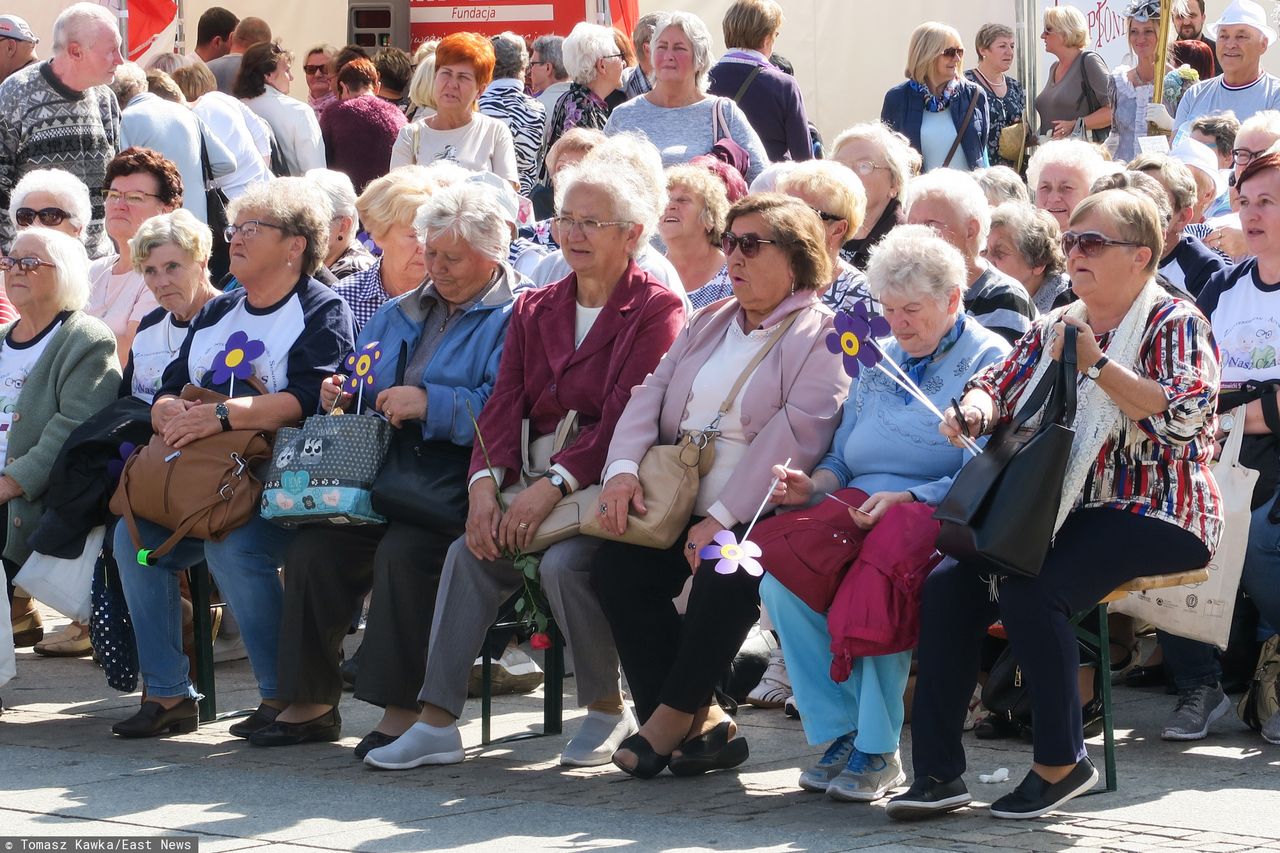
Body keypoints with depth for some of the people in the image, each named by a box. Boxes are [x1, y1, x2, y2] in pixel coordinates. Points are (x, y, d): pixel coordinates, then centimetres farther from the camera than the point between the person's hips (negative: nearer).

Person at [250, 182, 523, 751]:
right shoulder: (399, 313, 25)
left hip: (457, 483, -7)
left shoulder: (513, 318, 0)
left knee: (404, 549, -34)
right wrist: (341, 395, 6)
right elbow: (365, 393, 29)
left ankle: (402, 708, -24)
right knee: (312, 547, -17)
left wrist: (429, 404, -21)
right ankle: (310, 701, -7)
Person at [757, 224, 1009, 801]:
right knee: (778, 582, -24)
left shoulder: (988, 363, 1)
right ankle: (838, 732, -15)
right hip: (855, 512, 6)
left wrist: (907, 499, -21)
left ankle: (877, 749, -25)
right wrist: (813, 486, 0)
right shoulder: (878, 360, 22)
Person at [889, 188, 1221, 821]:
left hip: (1153, 518, -7)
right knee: (947, 584, -16)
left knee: (1030, 591, -31)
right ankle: (938, 771, -15)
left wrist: (1095, 363, -20)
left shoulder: (1175, 324, -4)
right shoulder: (1057, 326, 18)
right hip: (1065, 510, 7)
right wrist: (974, 411, -9)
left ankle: (1062, 762, -16)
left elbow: (1183, 414, -19)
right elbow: (999, 384, 15)